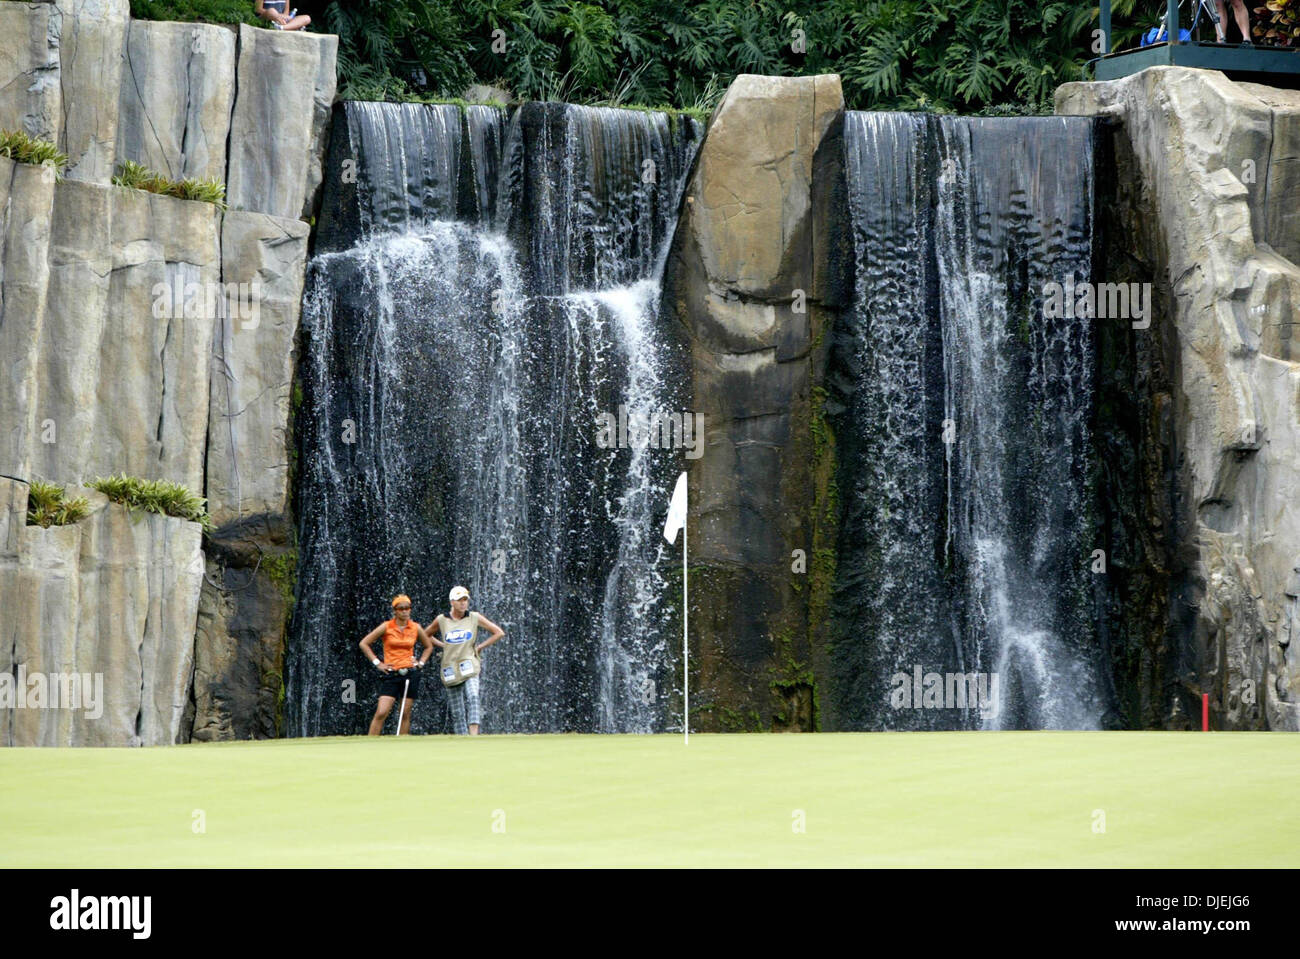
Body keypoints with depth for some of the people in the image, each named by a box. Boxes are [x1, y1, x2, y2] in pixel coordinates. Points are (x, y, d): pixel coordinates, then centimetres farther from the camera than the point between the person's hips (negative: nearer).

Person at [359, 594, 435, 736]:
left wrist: (421, 663, 9)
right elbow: (364, 643, 2)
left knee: (405, 715, 2)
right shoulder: (386, 627, -1)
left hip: (411, 673, 2)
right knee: (381, 713, -13)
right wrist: (377, 663, -3)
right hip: (391, 675, -2)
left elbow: (429, 646, 23)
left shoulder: (416, 628, 6)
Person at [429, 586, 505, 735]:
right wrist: (443, 646, 6)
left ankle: (474, 736, -35)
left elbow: (499, 633, 7)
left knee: (472, 697, -25)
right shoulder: (442, 620, 3)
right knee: (457, 712, 3)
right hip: (450, 670, 2)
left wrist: (480, 647, 2)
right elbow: (427, 635, 20)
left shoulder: (474, 618, 2)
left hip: (469, 667, -2)